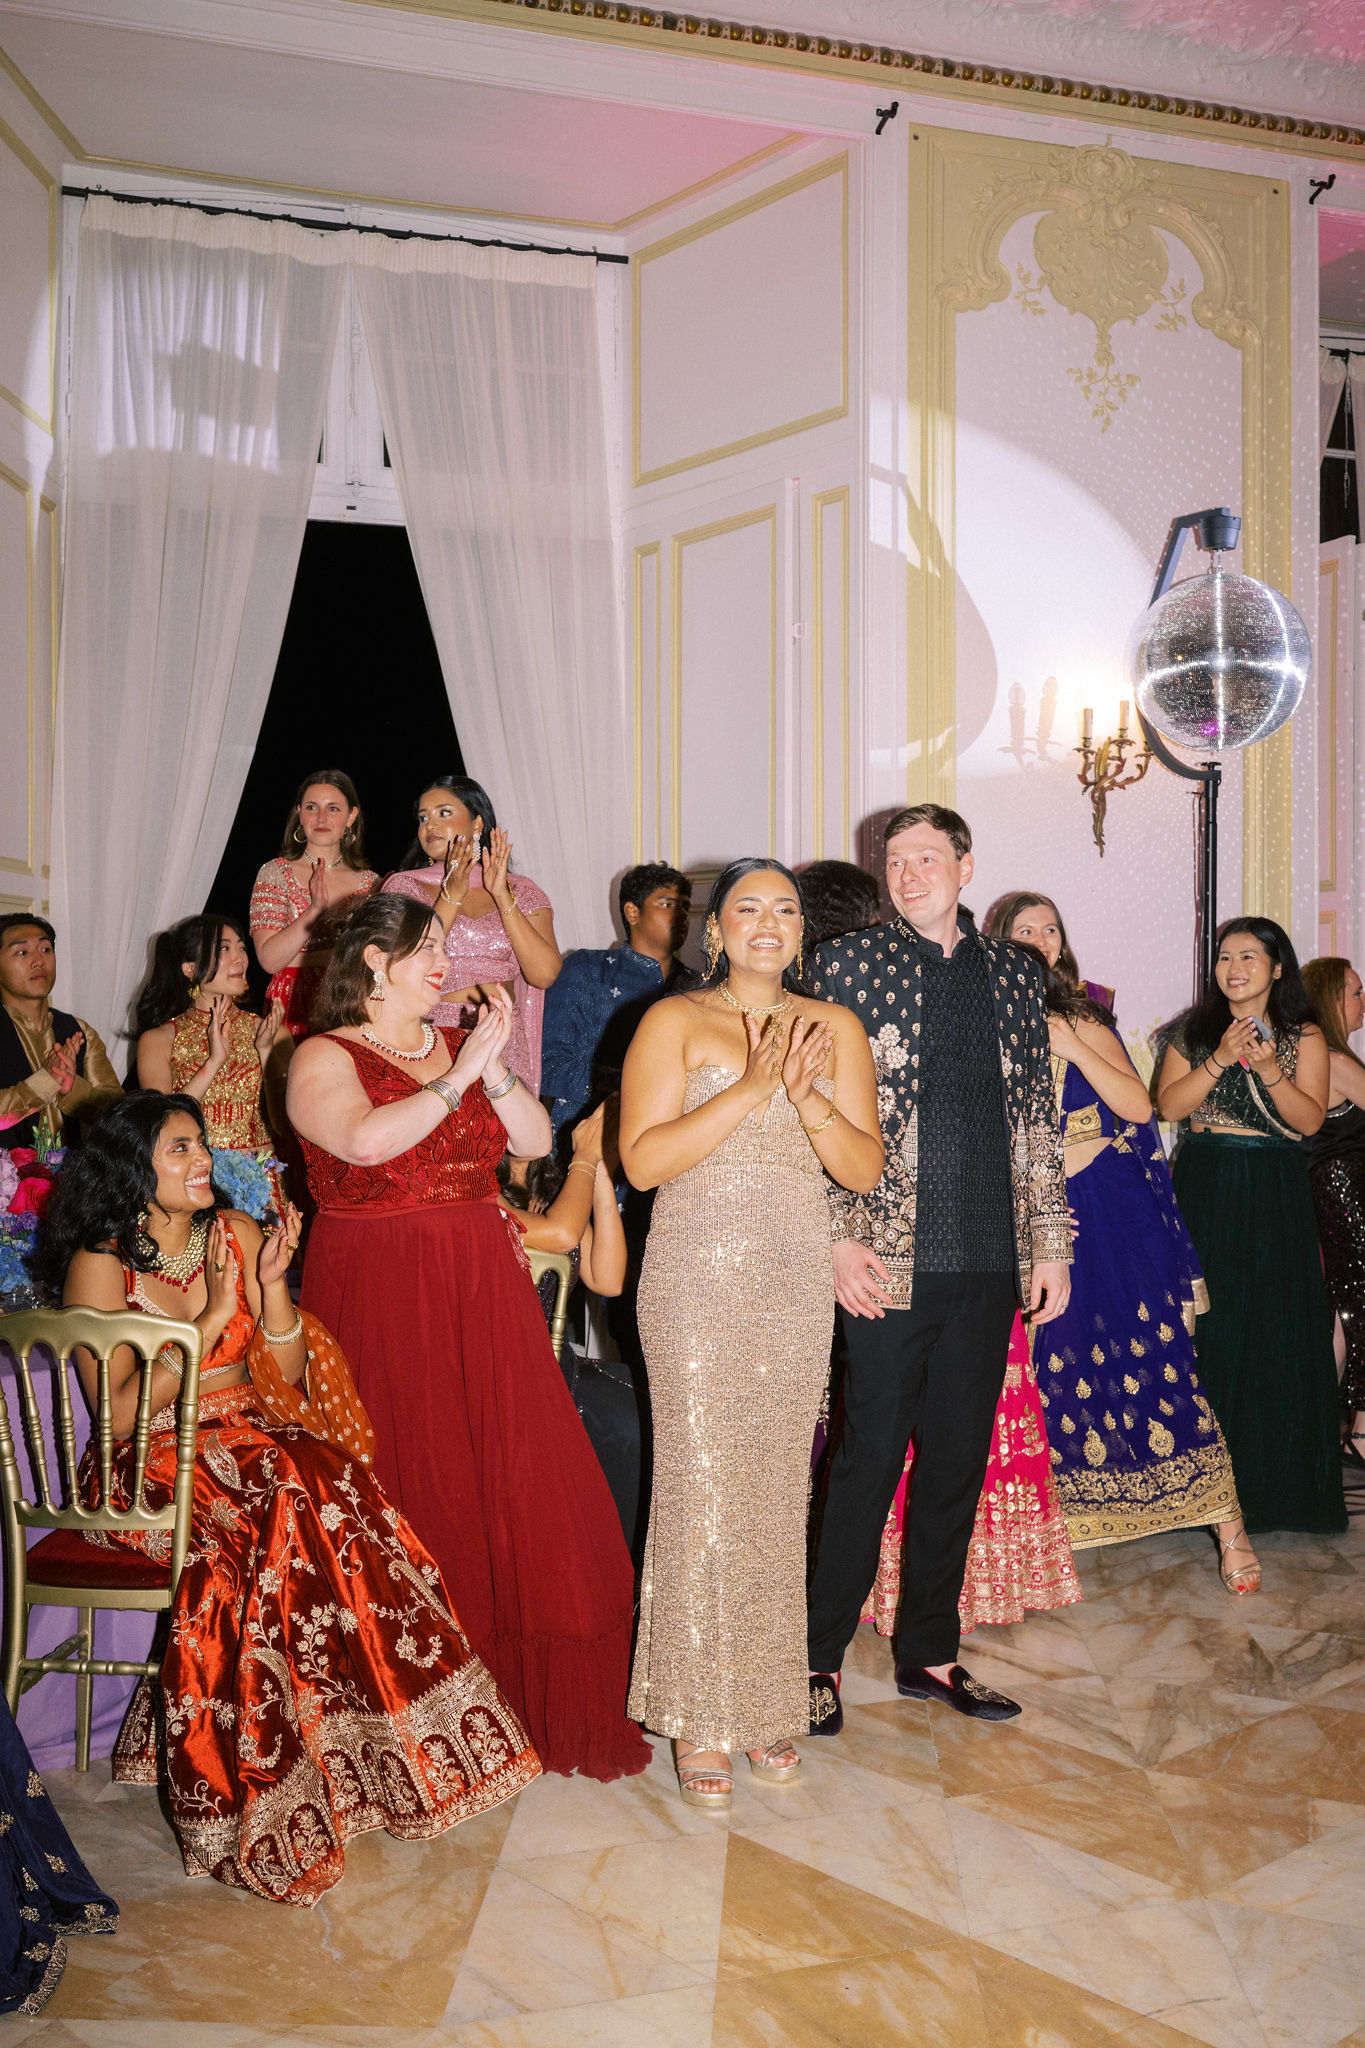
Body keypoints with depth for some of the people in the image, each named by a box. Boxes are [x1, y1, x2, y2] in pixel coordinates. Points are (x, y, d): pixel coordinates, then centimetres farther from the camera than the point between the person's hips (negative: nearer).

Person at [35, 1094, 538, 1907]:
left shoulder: (237, 1232, 7)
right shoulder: (101, 1263, -6)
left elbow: (289, 1378, 5)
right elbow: (120, 1415, -14)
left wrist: (271, 1286, -11)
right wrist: (211, 1318, -18)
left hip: (252, 1439, 4)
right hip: (155, 1464, -4)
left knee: (324, 1495, -28)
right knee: (282, 1515, -32)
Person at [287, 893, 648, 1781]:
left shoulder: (460, 1044, 13)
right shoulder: (324, 1058, -3)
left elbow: (536, 1141, 5)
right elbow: (366, 1142, -22)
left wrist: (495, 1068, -8)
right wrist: (458, 1079, -17)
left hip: (484, 1293, 5)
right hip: (382, 1299, -5)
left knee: (516, 1485, 3)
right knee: (413, 1494, 0)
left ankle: (537, 1697, 15)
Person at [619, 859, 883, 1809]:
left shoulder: (835, 1028, 9)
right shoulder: (674, 1021, 0)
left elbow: (865, 1168, 2)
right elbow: (642, 1159, -11)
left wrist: (807, 1094, -15)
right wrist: (750, 1088, -18)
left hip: (799, 1286, 3)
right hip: (699, 1283, -3)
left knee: (777, 1492, 9)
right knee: (701, 1490, -1)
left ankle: (766, 1702, 23)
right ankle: (697, 1717, 12)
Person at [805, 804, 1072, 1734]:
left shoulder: (1016, 971, 12)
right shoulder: (850, 960, 1)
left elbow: (1039, 1114, 13)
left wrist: (1051, 1240, 9)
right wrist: (841, 1238, -10)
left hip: (992, 1263, 4)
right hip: (892, 1258, -4)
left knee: (959, 1460, 12)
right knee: (870, 1459, 2)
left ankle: (931, 1651, 27)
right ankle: (820, 1656, 17)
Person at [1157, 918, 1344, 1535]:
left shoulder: (1303, 1037, 6)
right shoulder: (1193, 1031, 8)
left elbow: (1310, 1119, -3)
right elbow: (1168, 1105, -3)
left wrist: (1269, 1069, -17)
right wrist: (1221, 1058, -13)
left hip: (1273, 1197, -1)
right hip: (1204, 1189, 1)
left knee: (1275, 1327, -2)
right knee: (1207, 1327, -1)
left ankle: (1276, 1479, 11)